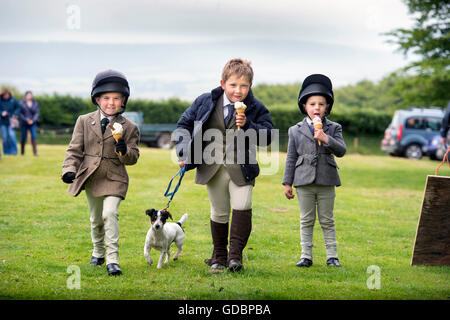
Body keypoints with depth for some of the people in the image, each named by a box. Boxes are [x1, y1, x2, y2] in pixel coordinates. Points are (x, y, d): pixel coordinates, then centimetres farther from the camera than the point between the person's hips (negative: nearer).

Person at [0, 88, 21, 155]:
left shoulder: (13, 100, -6)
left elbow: (18, 107, 6)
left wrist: (15, 114, -8)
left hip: (11, 120, -1)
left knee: (11, 134, -14)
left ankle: (14, 151, -5)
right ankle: (6, 151, 15)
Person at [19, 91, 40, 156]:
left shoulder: (35, 103, 3)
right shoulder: (22, 103, -4)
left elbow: (37, 113, 4)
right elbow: (20, 113, -3)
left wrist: (33, 120, -9)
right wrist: (26, 119, -12)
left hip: (32, 123, 1)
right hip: (24, 123, -1)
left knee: (33, 136, -11)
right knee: (23, 137, 5)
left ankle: (35, 152, -11)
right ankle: (22, 152, 21)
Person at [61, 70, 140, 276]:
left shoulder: (129, 127, -2)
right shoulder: (84, 121, 3)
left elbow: (133, 158, -1)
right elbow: (75, 149, 3)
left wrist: (124, 151, -24)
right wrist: (69, 169, -13)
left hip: (114, 179, -3)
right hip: (90, 178, 3)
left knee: (110, 214, -22)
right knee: (96, 219, 16)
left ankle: (113, 260, -18)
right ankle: (98, 253, 40)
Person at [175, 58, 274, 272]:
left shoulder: (256, 109, -4)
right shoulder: (206, 102, -2)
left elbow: (267, 136, -7)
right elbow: (185, 124, 8)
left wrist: (248, 125, -23)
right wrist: (184, 154, -1)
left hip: (241, 168, -1)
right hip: (213, 167, 1)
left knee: (242, 207, -18)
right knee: (219, 213, 9)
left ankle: (235, 255, -10)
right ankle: (219, 256, 24)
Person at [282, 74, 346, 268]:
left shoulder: (334, 128, 5)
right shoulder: (296, 131, 6)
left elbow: (341, 151, -8)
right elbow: (291, 158, 7)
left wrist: (326, 139, -23)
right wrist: (287, 183, 4)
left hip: (326, 182, 0)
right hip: (304, 181, 1)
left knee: (327, 221, 6)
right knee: (306, 221, 6)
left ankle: (332, 256, 12)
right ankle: (306, 256, 12)